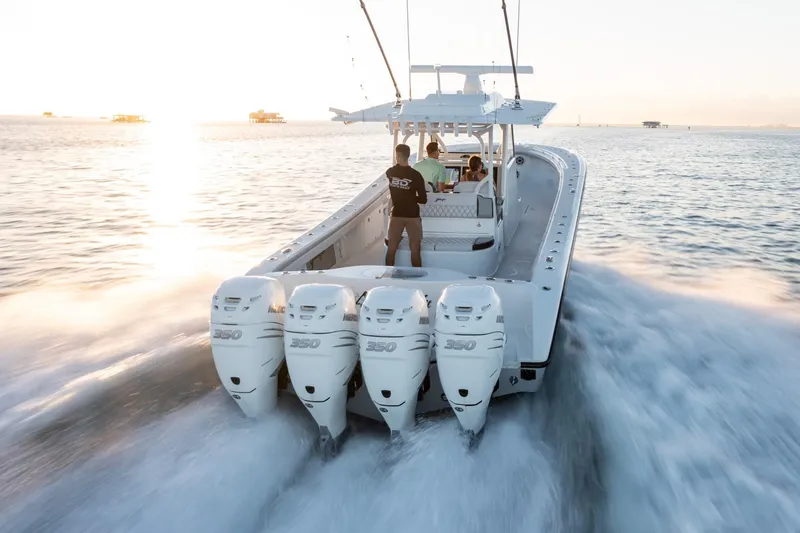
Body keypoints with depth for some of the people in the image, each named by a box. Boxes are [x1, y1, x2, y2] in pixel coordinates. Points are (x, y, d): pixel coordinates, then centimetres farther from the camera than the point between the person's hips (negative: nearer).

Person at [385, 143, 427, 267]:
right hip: (412, 216, -3)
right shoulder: (416, 175, -13)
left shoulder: (390, 173, -4)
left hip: (396, 214, 3)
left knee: (391, 249, 10)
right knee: (415, 250, 4)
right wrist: (411, 197, 7)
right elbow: (423, 200, -10)